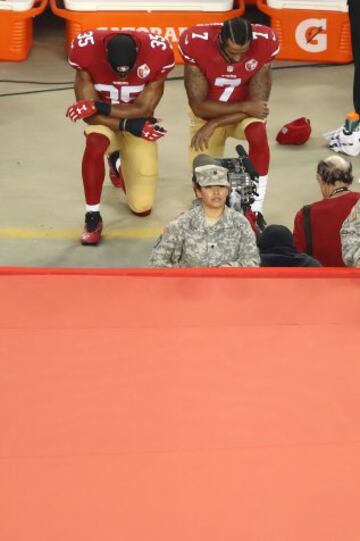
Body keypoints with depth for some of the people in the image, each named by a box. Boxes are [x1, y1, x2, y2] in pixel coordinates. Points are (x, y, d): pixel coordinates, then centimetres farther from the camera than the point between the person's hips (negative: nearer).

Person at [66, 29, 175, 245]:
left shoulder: (157, 55, -26)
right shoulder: (86, 50, -27)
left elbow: (143, 110, -23)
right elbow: (90, 114, -23)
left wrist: (98, 107, -32)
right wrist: (130, 125, -32)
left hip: (139, 125, 1)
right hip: (105, 122, -1)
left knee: (142, 207, 1)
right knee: (95, 144, -41)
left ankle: (120, 164, 34)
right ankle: (93, 217, -23)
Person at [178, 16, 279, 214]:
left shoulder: (264, 43, -27)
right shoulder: (195, 43, -29)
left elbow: (258, 102, -23)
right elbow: (199, 106, -24)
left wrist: (214, 125, -28)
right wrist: (245, 106, -29)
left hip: (245, 111, 0)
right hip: (207, 113, 1)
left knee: (258, 133, -34)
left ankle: (255, 210, -21)